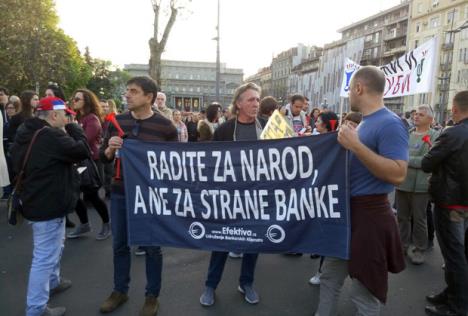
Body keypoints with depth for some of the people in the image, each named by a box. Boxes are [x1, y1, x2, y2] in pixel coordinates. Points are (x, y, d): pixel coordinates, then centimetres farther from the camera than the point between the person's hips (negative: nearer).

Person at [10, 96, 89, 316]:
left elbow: (17, 165, 17)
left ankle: (52, 282, 46)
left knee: (54, 247, 28)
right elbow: (82, 150, -20)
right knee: (45, 256, 1)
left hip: (37, 200, 11)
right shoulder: (51, 135, -24)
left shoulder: (26, 133, 7)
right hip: (49, 204, -10)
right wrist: (73, 128, -6)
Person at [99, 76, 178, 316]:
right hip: (120, 193, 4)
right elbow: (103, 157, 8)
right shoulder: (117, 122, 2)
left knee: (151, 246, 10)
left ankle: (152, 296, 29)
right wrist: (110, 149, -13)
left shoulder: (165, 126, -8)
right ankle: (119, 291, 37)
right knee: (119, 244, 16)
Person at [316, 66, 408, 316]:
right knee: (329, 277, 20)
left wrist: (355, 145, -28)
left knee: (363, 292, 6)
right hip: (347, 210, 10)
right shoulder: (365, 123, 12)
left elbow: (398, 174, -27)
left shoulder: (389, 124, -17)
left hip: (370, 213, -9)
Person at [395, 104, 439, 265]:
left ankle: (419, 249, 21)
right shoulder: (406, 134, 11)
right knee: (402, 217, 14)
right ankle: (404, 245, 29)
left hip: (420, 185, -5)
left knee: (419, 219, 7)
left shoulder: (435, 136, -6)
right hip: (402, 182, 5)